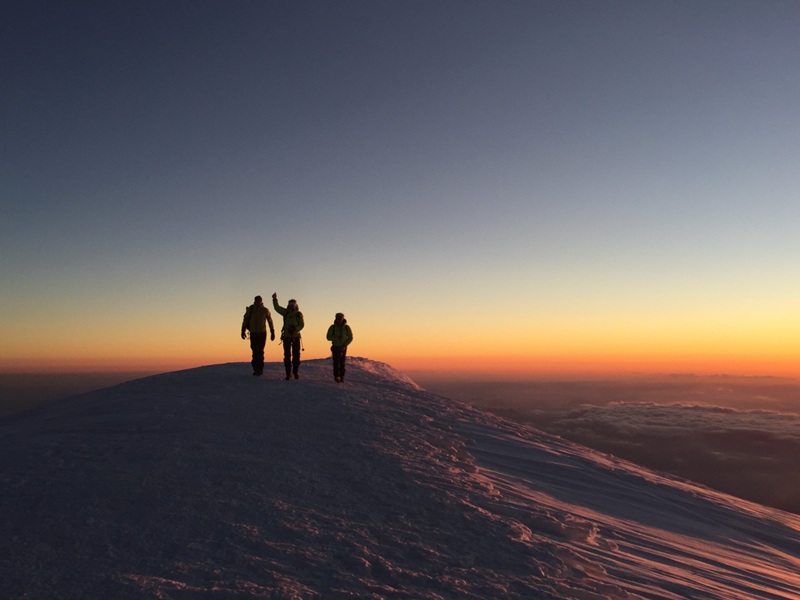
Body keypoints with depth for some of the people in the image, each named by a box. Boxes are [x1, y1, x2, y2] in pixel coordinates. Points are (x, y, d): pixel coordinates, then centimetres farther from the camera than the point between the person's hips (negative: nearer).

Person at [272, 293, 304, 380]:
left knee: (296, 355, 2)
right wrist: (275, 299, -7)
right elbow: (277, 307, 6)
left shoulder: (299, 314, -1)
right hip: (286, 336, 1)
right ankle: (288, 373, 6)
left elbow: (302, 324, -6)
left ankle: (295, 372, 18)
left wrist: (295, 329, -21)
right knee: (287, 355, 1)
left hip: (296, 336, -1)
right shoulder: (286, 312, 5)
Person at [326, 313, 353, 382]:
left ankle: (342, 376, 7)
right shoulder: (332, 327, -5)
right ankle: (336, 376, -5)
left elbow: (350, 338, -1)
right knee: (336, 362, -10)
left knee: (342, 363, 1)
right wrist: (336, 338, -21)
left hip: (343, 347, 1)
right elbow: (328, 337, -4)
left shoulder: (346, 327, -4)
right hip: (335, 347, -1)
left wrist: (344, 345, -12)